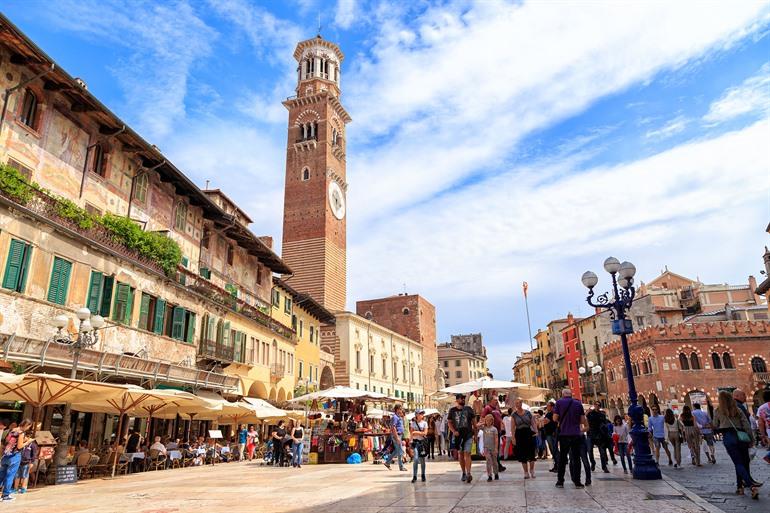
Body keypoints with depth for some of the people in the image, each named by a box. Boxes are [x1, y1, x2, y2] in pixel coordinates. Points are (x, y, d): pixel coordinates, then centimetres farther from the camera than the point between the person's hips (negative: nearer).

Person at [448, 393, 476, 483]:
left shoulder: (468, 409, 3)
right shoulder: (452, 410, 3)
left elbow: (473, 421, 9)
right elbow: (449, 422, 5)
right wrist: (453, 431, -11)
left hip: (468, 435, -1)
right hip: (458, 435, 2)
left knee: (467, 453, -13)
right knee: (460, 454, 10)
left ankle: (468, 474, -18)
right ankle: (463, 473, 24)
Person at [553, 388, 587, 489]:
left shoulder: (559, 402, -1)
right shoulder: (578, 403, 4)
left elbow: (555, 418, -3)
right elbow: (583, 421, 4)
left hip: (564, 434, -1)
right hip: (576, 434, 1)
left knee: (562, 458, 7)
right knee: (576, 458, 7)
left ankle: (560, 481, 9)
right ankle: (577, 481, 7)